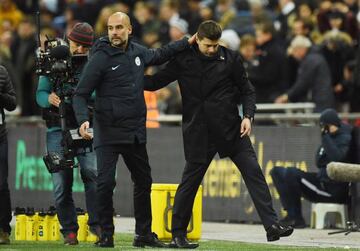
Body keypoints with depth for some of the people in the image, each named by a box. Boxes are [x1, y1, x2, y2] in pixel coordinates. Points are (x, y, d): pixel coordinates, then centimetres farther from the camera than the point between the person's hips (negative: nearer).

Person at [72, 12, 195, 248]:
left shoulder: (137, 51, 6)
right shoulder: (101, 58, -12)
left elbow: (159, 55, 30)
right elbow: (81, 94, -12)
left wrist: (187, 42, 28)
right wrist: (83, 119, -27)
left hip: (135, 132, 6)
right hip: (108, 133, -6)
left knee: (144, 182, 15)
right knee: (105, 183, -14)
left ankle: (144, 234, 28)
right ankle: (106, 235, -1)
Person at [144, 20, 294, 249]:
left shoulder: (231, 59, 1)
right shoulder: (183, 60, -1)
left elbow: (247, 90, 8)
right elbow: (156, 82, 3)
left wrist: (248, 116, -7)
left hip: (232, 129, 1)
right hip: (199, 133, -1)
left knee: (254, 173, -6)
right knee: (190, 181, 4)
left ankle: (272, 225, -6)